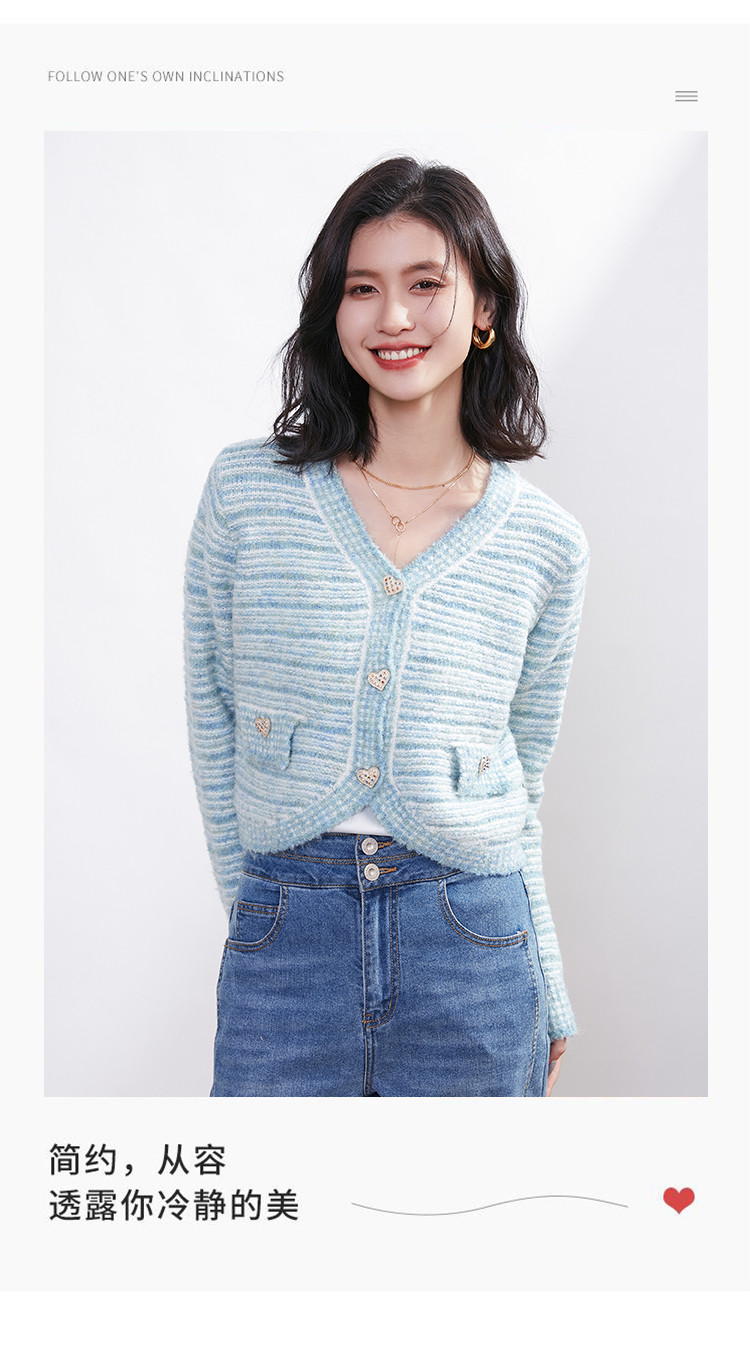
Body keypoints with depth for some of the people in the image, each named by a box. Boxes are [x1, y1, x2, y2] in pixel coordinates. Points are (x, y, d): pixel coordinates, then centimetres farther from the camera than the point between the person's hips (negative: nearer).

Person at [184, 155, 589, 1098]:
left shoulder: (547, 544, 0)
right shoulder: (245, 490, -2)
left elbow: (521, 780, 7)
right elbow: (211, 715, 4)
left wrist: (548, 995, 9)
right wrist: (253, 901, 2)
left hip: (473, 949, 1)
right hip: (284, 941, 0)